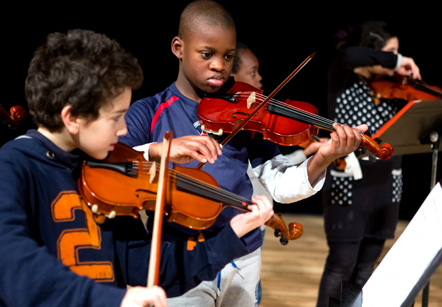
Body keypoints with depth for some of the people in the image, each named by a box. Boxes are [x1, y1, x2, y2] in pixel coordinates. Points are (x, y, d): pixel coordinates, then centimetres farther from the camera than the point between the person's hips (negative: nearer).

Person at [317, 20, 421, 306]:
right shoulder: (343, 81, -5)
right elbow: (349, 56, -29)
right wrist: (395, 60, -22)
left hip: (386, 187, 5)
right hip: (348, 185, -5)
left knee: (366, 267, 10)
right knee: (342, 264, -2)